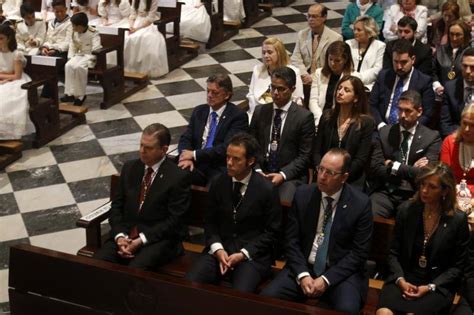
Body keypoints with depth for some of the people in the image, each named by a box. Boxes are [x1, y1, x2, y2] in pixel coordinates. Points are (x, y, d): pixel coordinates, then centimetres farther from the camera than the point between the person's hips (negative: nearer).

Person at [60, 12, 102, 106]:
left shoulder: (93, 33, -15)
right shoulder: (75, 33, 5)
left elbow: (96, 49, -20)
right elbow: (72, 46, 13)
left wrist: (90, 59, -26)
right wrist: (71, 57, 0)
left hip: (90, 56, -6)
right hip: (80, 55, 7)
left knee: (79, 67, -32)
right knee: (68, 65, -22)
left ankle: (80, 95, -19)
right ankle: (69, 93, -17)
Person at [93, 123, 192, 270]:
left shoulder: (179, 177, -7)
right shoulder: (129, 168, 11)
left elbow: (174, 220, -9)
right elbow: (116, 206, 11)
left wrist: (141, 241, -14)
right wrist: (120, 236, -6)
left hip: (158, 238, -5)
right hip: (125, 234, 5)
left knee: (134, 270, -32)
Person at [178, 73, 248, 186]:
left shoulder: (238, 116, -3)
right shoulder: (199, 111, 16)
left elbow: (227, 147, -13)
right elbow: (185, 139, 12)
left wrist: (195, 154, -15)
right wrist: (186, 157, -11)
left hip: (220, 169, -4)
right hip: (196, 165, 4)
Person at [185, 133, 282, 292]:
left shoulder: (267, 189, -6)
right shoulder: (218, 184, 6)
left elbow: (271, 231, -2)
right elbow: (210, 222, 12)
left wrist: (244, 254, -13)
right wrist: (217, 249, -7)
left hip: (253, 253, -3)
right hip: (220, 248, 3)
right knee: (188, 284, -22)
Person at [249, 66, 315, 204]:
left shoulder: (304, 116, -2)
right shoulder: (260, 111, 10)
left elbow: (305, 155, -3)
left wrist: (283, 175, -14)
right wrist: (257, 169, -4)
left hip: (290, 176, -3)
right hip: (261, 173, 3)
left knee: (282, 203, -31)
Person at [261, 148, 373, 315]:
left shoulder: (360, 204, -9)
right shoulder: (302, 195, -2)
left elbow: (359, 252, -7)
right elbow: (291, 241, 1)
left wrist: (326, 279, -15)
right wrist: (302, 275, -13)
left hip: (340, 272, -2)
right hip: (303, 268, 2)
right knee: (267, 297, -19)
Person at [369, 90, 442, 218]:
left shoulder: (432, 137, 4)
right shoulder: (384, 132, 10)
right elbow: (375, 169, 0)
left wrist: (393, 166, -2)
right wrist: (411, 170, -3)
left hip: (412, 196, -1)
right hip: (384, 192, 2)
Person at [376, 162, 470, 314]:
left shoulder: (458, 220, -3)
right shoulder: (406, 213, 4)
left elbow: (457, 267, 0)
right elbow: (393, 253, 8)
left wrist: (429, 287, -12)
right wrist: (401, 280, -9)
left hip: (438, 285, -2)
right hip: (404, 279, 2)